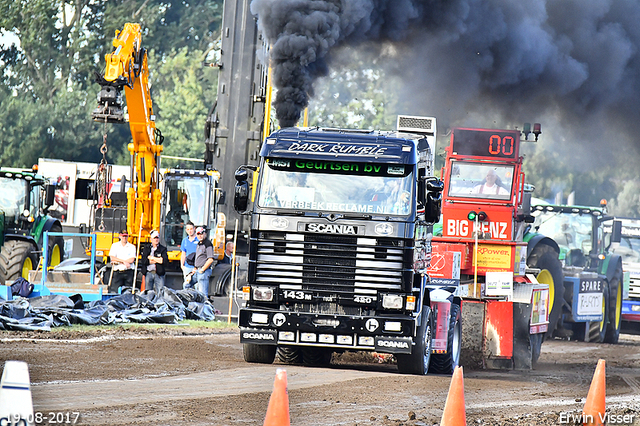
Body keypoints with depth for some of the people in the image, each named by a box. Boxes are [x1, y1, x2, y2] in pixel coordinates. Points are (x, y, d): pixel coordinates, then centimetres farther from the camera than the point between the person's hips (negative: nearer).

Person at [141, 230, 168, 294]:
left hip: (159, 274, -1)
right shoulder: (146, 249, 11)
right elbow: (144, 261, -5)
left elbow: (165, 261, -6)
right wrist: (158, 260, -7)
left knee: (160, 293, -7)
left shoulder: (163, 249, 8)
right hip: (148, 273, 1)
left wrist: (152, 258, -6)